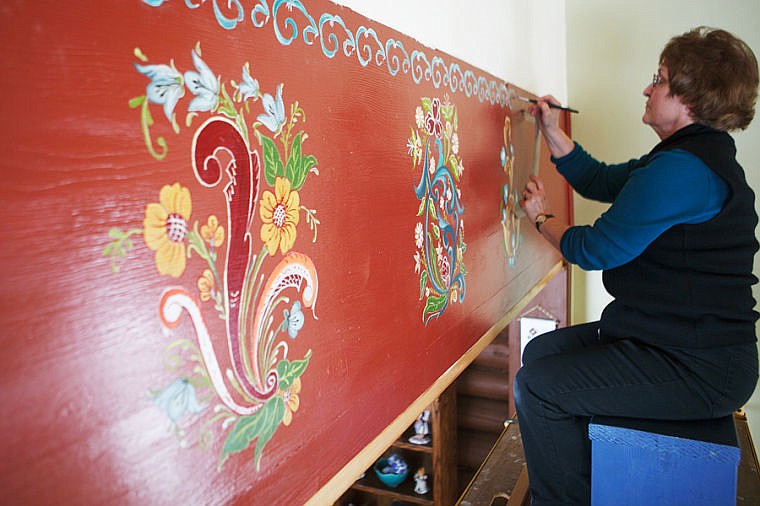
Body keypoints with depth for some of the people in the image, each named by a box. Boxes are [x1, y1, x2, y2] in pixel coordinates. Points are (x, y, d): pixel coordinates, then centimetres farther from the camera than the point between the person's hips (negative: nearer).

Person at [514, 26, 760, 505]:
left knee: (536, 386, -15)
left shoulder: (682, 169, -23)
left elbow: (596, 249, -18)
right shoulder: (700, 156, 13)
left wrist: (544, 218, 1)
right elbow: (601, 181, 19)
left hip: (699, 370, -11)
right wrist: (552, 130, 13)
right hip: (690, 340, 11)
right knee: (541, 352, 13)